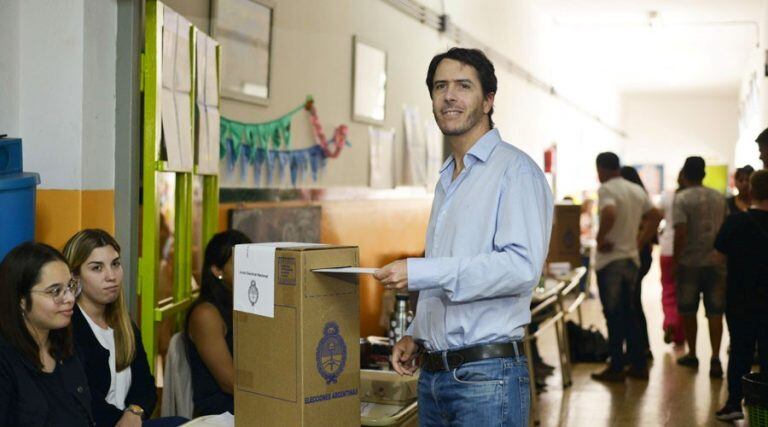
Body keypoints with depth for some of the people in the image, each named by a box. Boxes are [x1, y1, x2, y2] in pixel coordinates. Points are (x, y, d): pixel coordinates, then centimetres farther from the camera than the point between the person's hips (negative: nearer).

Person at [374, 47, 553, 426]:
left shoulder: (515, 170, -9)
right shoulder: (446, 179, 18)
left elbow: (522, 266, -22)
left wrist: (420, 272, -22)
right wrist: (415, 335, 12)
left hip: (487, 376, -8)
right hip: (432, 373, 8)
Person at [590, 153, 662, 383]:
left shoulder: (606, 189, -13)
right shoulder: (637, 191, 12)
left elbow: (609, 214, -31)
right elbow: (655, 216, 16)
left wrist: (600, 239, -18)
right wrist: (640, 242, 14)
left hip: (610, 260, -7)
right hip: (632, 259, 7)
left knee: (614, 316, 0)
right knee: (630, 314, 15)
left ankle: (616, 368, 6)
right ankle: (639, 365, 18)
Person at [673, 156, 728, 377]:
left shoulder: (681, 199, -9)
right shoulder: (719, 198, 6)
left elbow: (680, 233, -17)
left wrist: (674, 261, -9)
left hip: (689, 262, -3)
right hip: (715, 262, 3)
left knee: (688, 311, 12)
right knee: (715, 312, 3)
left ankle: (692, 355, 24)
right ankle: (715, 358, -8)